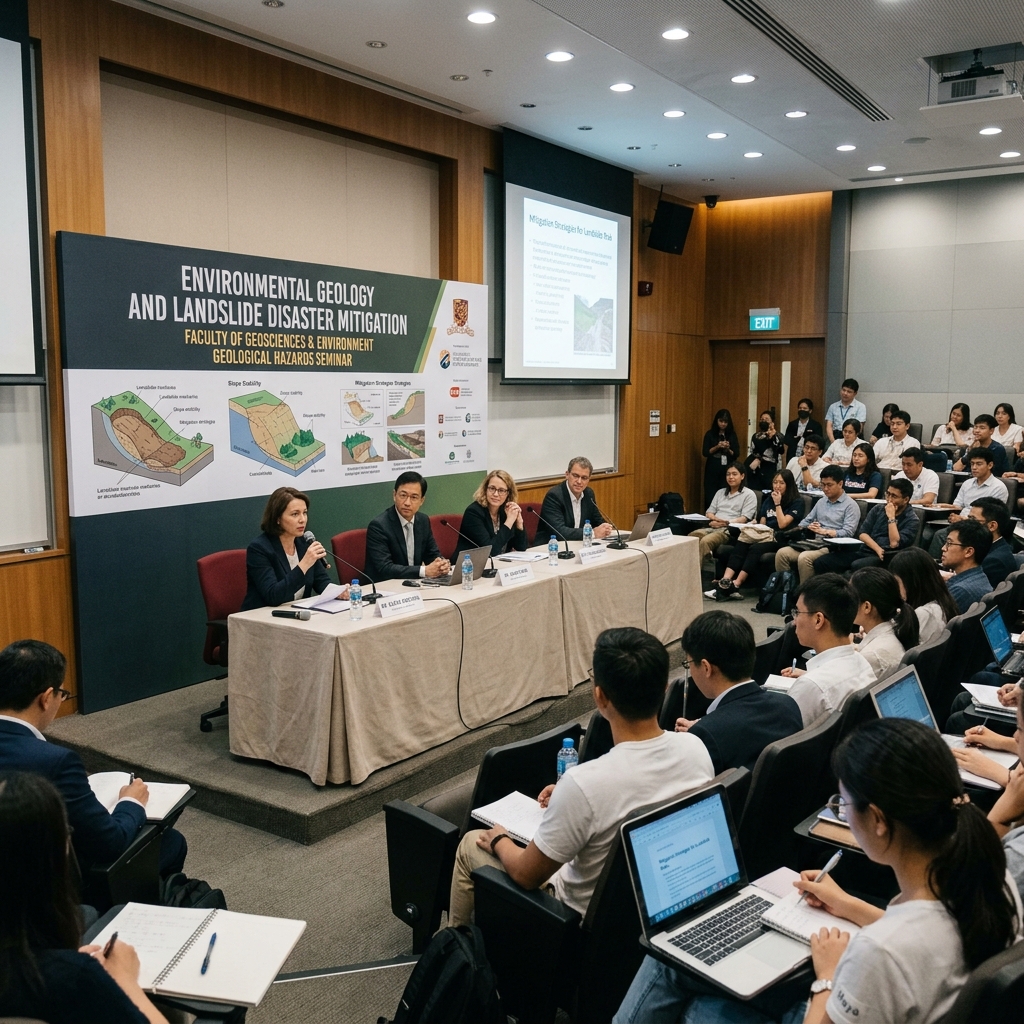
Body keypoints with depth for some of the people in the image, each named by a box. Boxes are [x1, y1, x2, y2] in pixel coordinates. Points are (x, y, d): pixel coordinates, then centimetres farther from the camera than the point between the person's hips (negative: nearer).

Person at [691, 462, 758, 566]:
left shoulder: (749, 494, 9)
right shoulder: (721, 492, 28)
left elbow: (745, 518, -3)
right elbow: (709, 512, 21)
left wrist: (726, 522, -16)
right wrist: (713, 519, -3)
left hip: (730, 530, -5)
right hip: (712, 527, 5)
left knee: (705, 541, -36)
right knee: (691, 537, -29)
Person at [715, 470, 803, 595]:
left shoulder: (797, 502, 3)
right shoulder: (768, 500, 23)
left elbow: (782, 524, -8)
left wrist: (778, 504, -5)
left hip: (781, 539, -5)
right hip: (765, 535, 5)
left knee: (755, 548, -36)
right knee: (740, 545, -29)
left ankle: (736, 584, -42)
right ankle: (725, 580, -45)